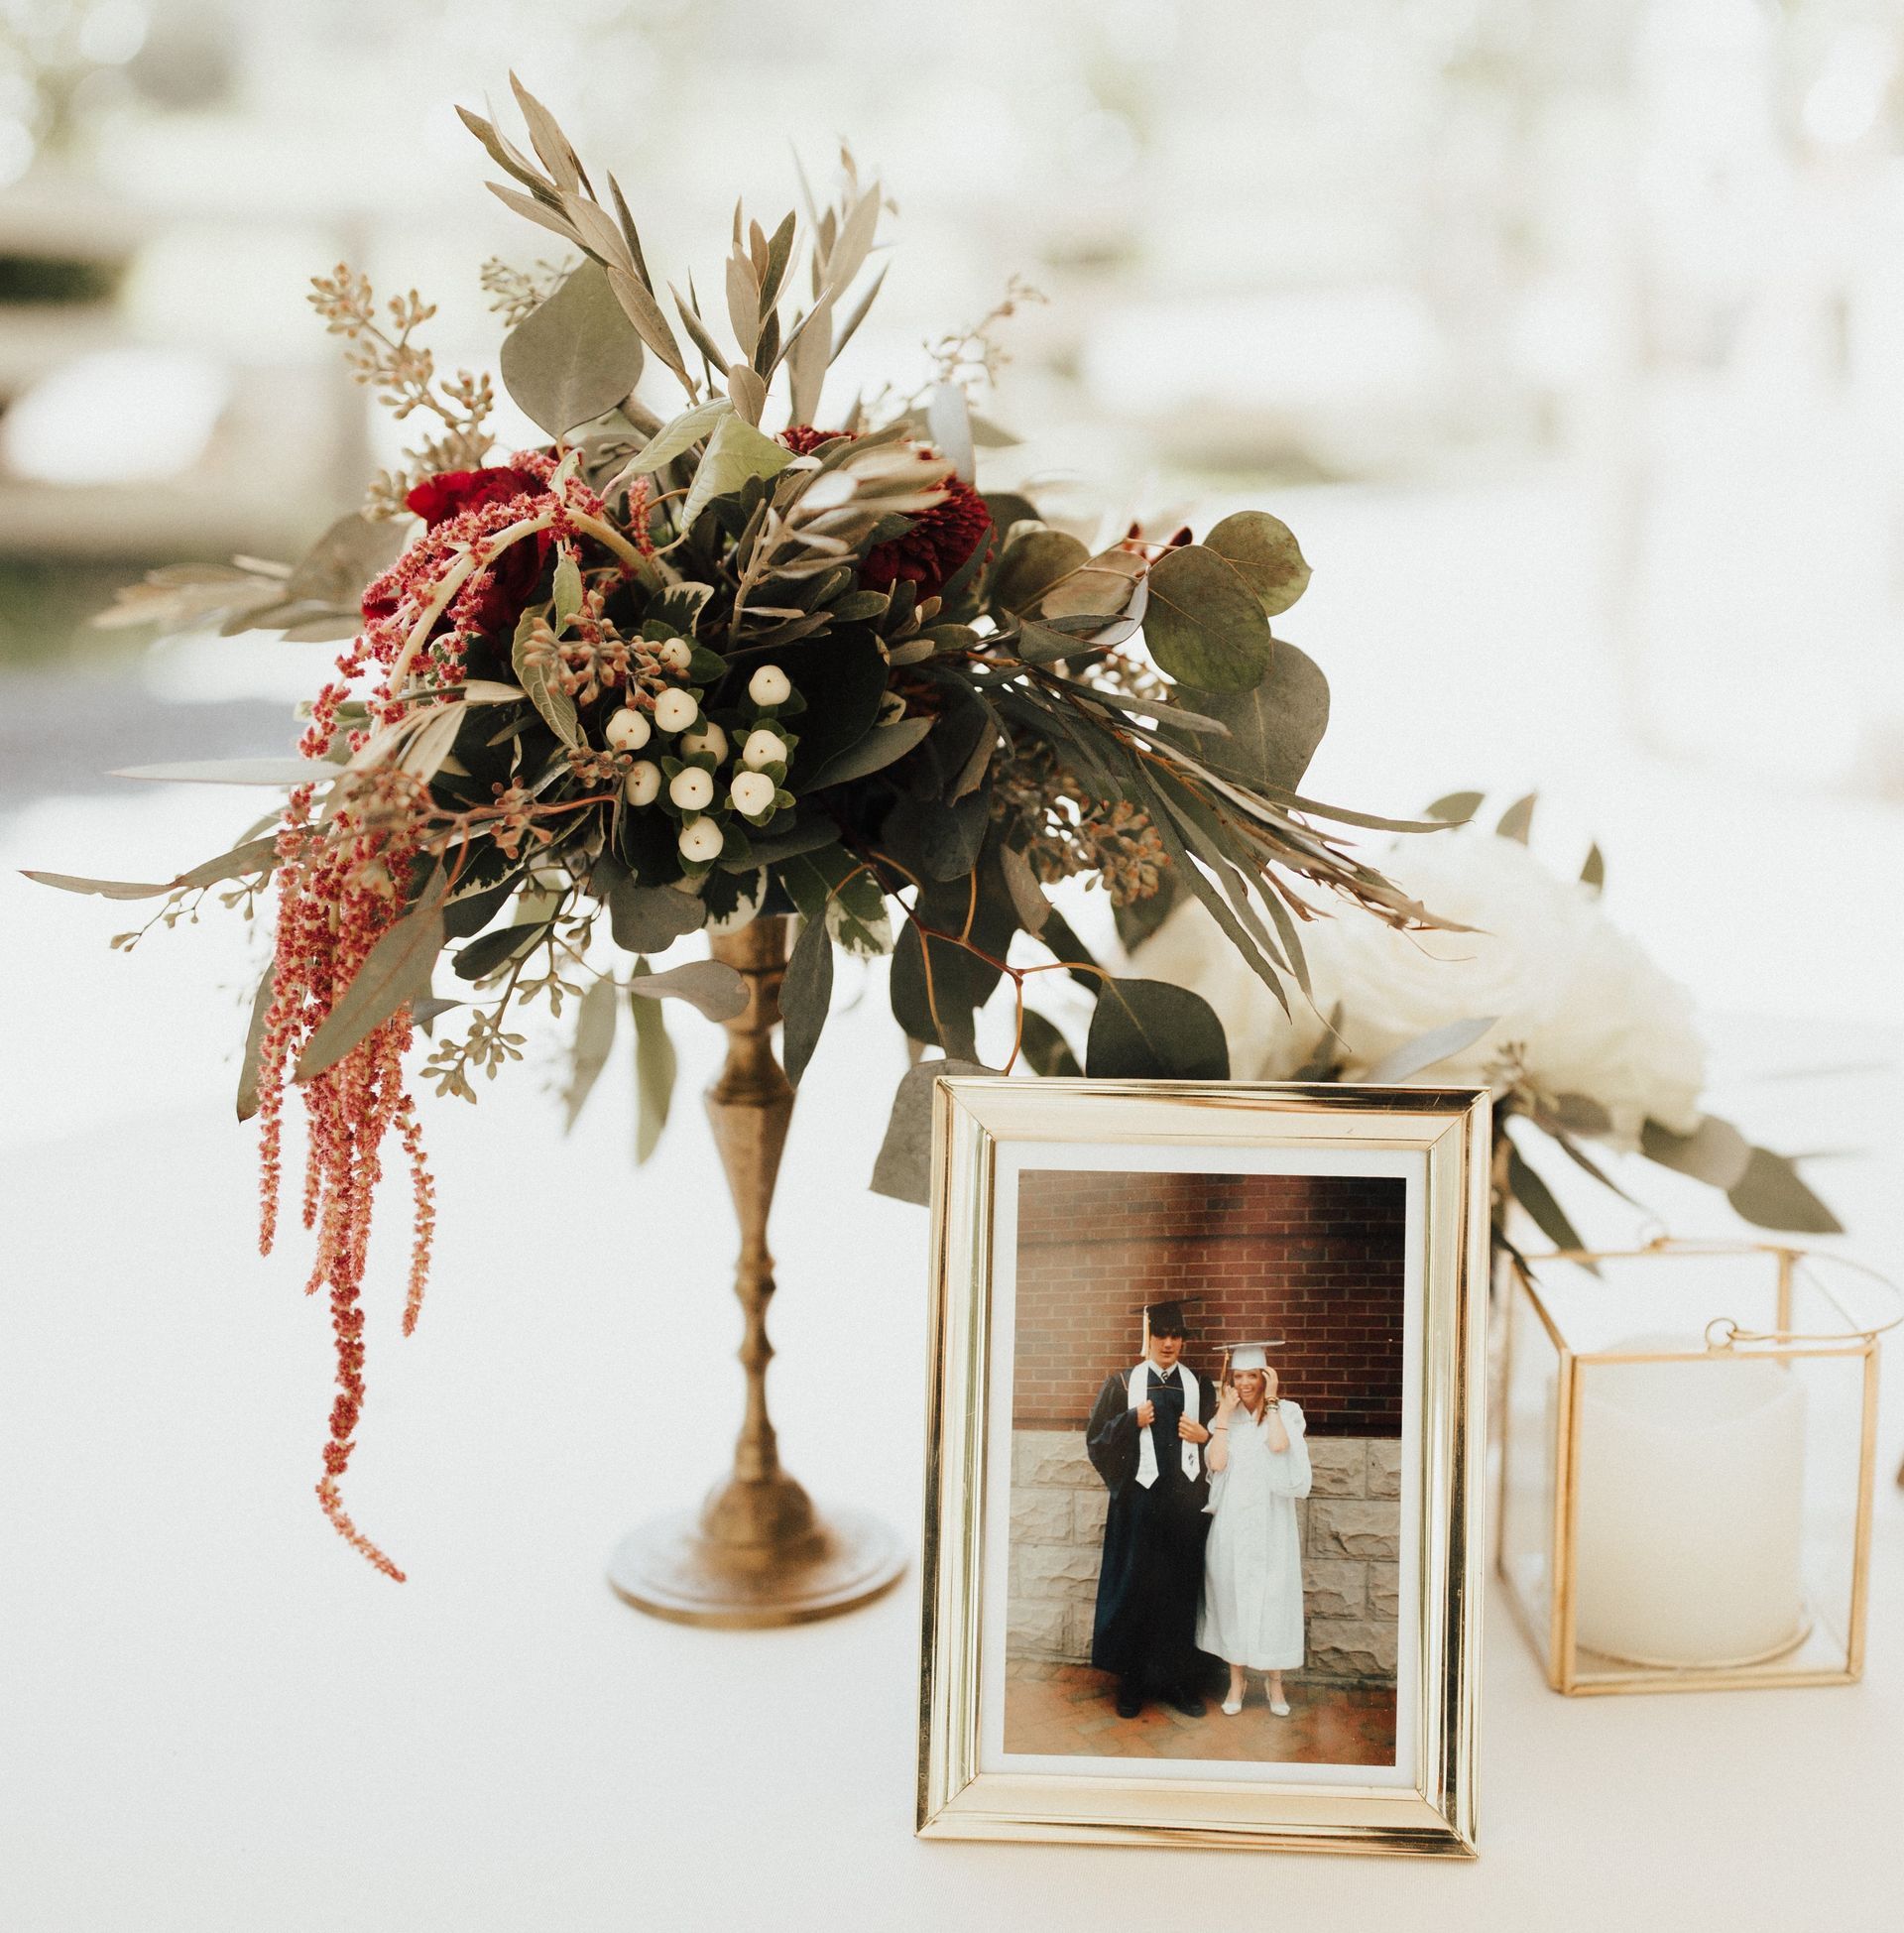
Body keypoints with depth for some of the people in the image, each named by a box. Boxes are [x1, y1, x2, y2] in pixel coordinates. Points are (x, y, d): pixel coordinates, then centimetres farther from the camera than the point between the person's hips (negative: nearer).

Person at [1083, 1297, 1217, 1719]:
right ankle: (1132, 1682, 8)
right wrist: (1133, 1421, -13)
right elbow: (1096, 1436, 2)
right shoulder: (1123, 1383, 6)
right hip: (1139, 1499, -1)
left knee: (1181, 1589, 3)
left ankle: (1179, 1681, 12)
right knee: (1135, 1588, 0)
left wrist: (1204, 1436, -7)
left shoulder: (1199, 1386, 11)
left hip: (1185, 1501, 1)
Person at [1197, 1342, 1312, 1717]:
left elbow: (1278, 1444, -20)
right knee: (1232, 1597, 4)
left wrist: (1270, 1400, -11)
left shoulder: (1285, 1411, 1)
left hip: (1270, 1521, -2)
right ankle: (1236, 1681, 14)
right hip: (1231, 1522, 2)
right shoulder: (1225, 1415, 7)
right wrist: (1224, 1413, -7)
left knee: (1273, 1597, 0)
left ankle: (1274, 1681, 13)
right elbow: (1216, 1462, -8)